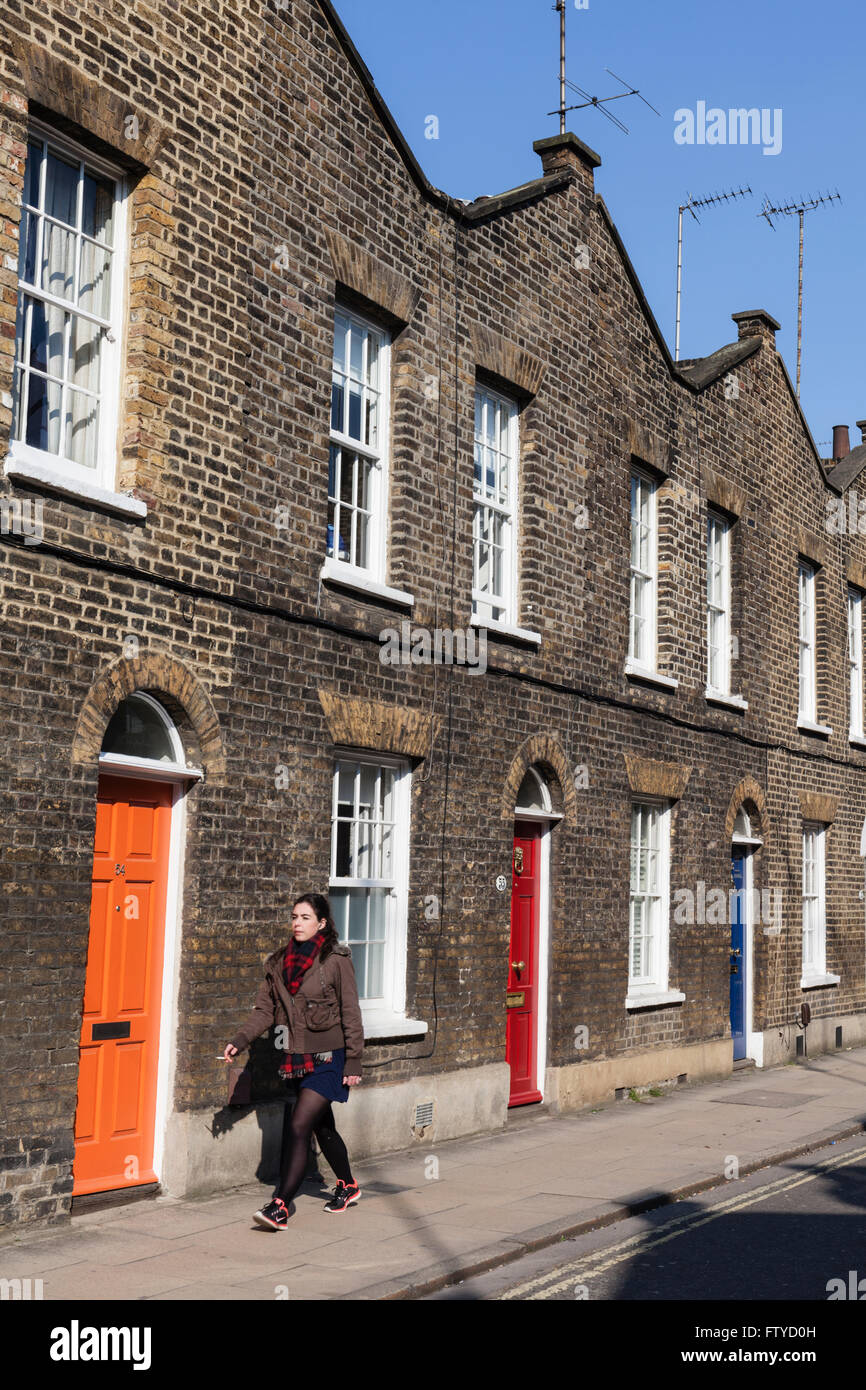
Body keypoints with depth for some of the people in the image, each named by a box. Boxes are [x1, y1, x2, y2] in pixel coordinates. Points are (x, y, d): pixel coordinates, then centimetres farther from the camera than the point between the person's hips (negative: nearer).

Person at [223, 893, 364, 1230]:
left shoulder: (336, 961, -10)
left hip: (327, 1059, -6)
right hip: (298, 1059, 6)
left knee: (298, 1126, -15)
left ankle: (280, 1207, -15)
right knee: (322, 1127, 18)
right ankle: (347, 1187, 39)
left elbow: (350, 1014, -8)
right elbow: (265, 1008, 4)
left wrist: (353, 1062, -9)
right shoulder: (279, 962, 6)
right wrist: (240, 1039, -11)